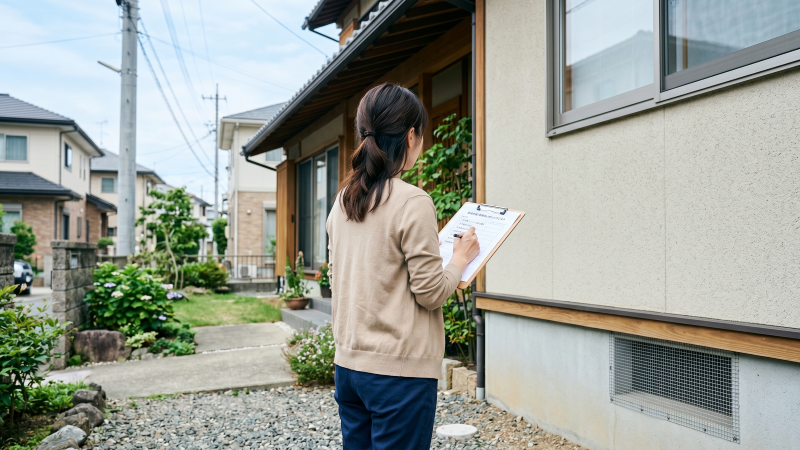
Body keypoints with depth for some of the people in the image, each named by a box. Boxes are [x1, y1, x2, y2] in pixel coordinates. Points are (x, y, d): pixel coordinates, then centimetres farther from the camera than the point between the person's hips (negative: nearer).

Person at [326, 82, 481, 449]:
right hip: (400, 368, -7)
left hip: (348, 363, 7)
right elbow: (430, 292, -14)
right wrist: (461, 259, 3)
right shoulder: (413, 203, -16)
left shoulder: (342, 202, 5)